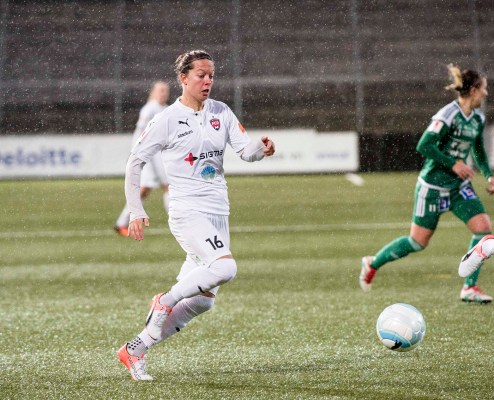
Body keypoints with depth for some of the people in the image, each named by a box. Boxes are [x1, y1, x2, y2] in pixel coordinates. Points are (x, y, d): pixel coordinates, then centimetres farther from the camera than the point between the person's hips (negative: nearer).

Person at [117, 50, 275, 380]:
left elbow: (245, 150, 3)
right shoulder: (167, 120, -5)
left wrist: (261, 149, -21)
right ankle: (166, 300, -8)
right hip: (187, 212, -6)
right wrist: (136, 211, -5)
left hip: (218, 215, 6)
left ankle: (136, 350, 15)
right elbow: (135, 161, 0)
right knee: (225, 268, -29)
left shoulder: (222, 113, 9)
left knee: (202, 301, 5)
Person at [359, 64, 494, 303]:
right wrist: (453, 163, -25)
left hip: (459, 186, 7)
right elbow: (424, 146, -25)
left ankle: (470, 288, -2)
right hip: (433, 187, -7)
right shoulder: (448, 115, -21)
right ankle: (373, 264, 24)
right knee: (418, 241, 0)